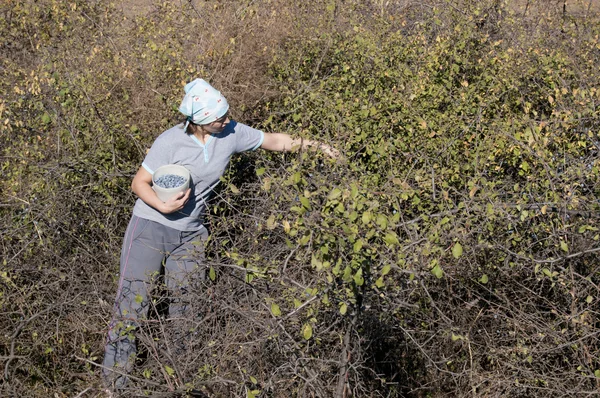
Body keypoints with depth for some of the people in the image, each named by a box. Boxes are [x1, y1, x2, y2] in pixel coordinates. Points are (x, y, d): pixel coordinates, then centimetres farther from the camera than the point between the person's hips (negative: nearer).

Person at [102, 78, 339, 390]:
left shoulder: (231, 133, -8)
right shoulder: (171, 142, -20)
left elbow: (272, 140, 6)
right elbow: (139, 183, -12)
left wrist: (310, 144, -2)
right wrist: (163, 206, -29)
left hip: (190, 235, 4)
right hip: (151, 227, -4)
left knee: (185, 305, 12)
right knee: (131, 303, -4)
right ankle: (114, 383, 10)